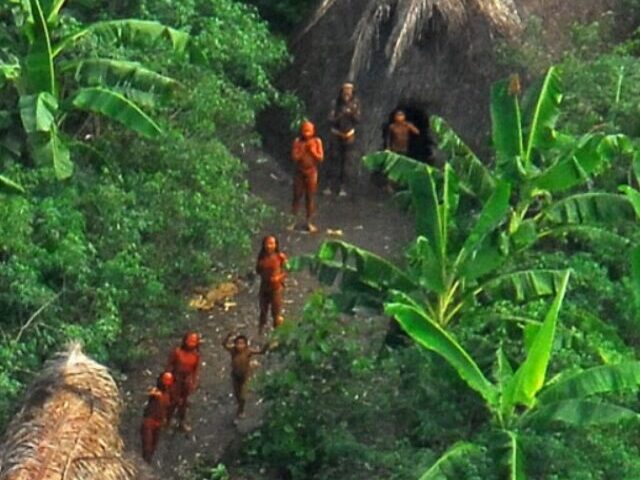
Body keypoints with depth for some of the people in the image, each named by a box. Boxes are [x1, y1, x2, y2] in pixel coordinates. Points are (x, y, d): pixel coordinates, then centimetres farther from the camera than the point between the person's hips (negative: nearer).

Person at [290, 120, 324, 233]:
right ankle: (293, 221, 13)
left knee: (310, 198, 5)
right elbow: (294, 158, -12)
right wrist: (303, 150, -21)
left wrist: (312, 150, -19)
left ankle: (309, 222, 15)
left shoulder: (317, 141, -6)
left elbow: (321, 158, -8)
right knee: (297, 197, 5)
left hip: (311, 172, 0)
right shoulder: (297, 141, -8)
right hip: (299, 172, 0)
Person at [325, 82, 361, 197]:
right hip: (336, 136, -1)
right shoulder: (337, 104, -9)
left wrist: (353, 114, -27)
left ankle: (342, 187, 3)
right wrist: (340, 116, -30)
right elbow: (331, 119, -12)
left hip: (349, 136, 1)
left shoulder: (355, 103, -6)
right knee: (334, 160, 2)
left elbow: (358, 120, -7)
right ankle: (330, 185, 9)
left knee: (347, 161, -2)